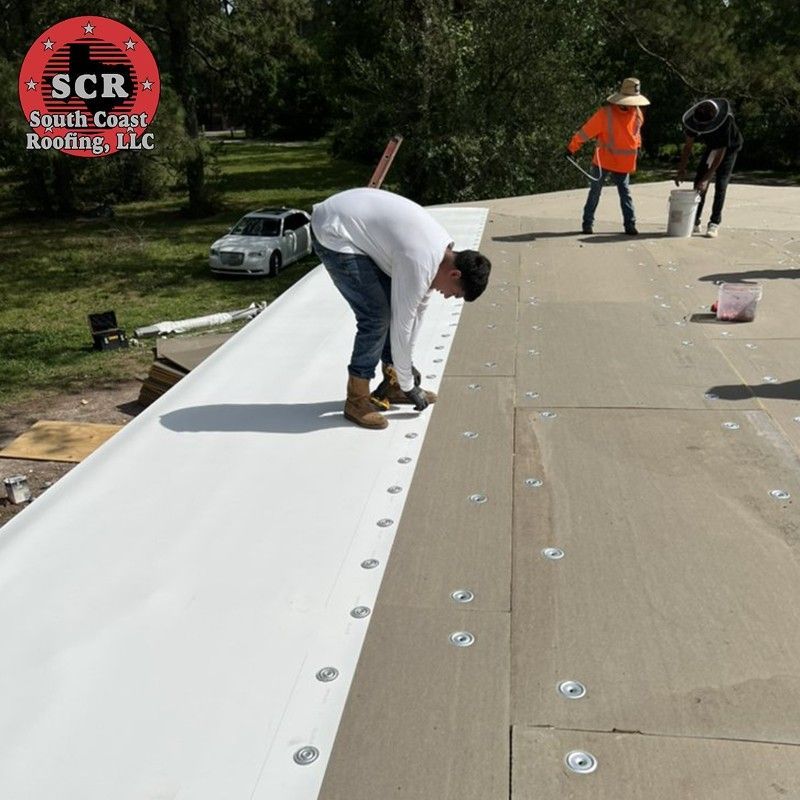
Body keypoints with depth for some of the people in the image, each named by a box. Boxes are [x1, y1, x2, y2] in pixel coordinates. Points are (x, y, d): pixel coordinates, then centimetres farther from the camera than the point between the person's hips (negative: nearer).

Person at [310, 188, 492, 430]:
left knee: (393, 306, 9)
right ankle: (357, 401, -3)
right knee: (376, 316, -14)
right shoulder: (419, 264, -27)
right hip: (333, 235, -10)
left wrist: (406, 363, 18)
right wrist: (409, 386, -8)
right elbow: (402, 327, -20)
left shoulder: (443, 249, 2)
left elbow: (418, 307, 13)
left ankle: (392, 384, 20)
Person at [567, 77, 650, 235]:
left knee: (625, 193, 3)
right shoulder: (605, 112, -19)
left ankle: (630, 224, 6)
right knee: (595, 192, 7)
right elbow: (587, 130, -17)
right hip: (603, 161, -3)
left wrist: (636, 147, 17)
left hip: (624, 162, 3)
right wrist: (572, 148, -15)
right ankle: (588, 223, 16)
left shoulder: (637, 113, -3)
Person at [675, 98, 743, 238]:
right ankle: (695, 222, 0)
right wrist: (681, 169, -18)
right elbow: (688, 145, -14)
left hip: (729, 148, -5)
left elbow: (720, 154, -34)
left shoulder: (726, 121, -38)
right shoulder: (694, 118, -26)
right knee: (698, 181, -5)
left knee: (720, 185, -14)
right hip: (710, 146, 5)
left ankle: (715, 223, -11)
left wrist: (706, 179, -35)